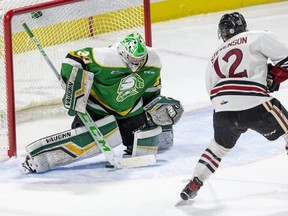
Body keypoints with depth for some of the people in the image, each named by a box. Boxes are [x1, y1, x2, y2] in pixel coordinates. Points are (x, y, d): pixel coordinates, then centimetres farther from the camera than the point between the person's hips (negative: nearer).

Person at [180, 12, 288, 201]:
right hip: (254, 105, -5)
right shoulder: (258, 37, 10)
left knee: (220, 145, 31)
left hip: (222, 109, 5)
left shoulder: (215, 57, 28)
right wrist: (272, 78, 16)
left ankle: (194, 184, 30)